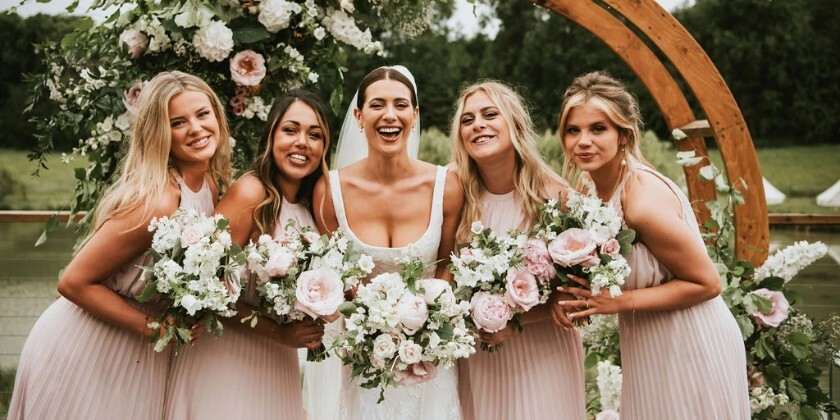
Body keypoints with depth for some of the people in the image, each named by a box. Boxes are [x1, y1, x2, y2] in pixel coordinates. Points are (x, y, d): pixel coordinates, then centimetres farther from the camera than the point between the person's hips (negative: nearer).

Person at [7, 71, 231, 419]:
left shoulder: (212, 184, -5)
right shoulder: (155, 201, -28)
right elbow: (74, 282, -24)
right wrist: (154, 327, -23)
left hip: (140, 352, 7)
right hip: (85, 350, -7)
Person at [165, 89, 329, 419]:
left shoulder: (310, 206, 4)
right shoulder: (251, 192, -17)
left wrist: (313, 328, -5)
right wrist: (279, 333, -20)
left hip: (279, 363, 7)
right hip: (227, 355, -7)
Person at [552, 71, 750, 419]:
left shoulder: (645, 201, -26)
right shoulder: (594, 187, -2)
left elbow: (707, 283, -20)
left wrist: (623, 302, -24)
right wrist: (590, 297, -6)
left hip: (692, 349, -8)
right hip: (649, 348, 8)